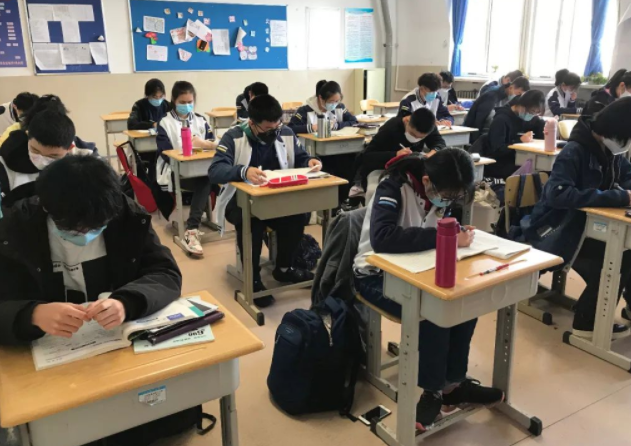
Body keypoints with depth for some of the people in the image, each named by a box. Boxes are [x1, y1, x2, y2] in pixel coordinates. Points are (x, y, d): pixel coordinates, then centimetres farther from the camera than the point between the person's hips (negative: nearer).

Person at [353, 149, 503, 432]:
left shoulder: (440, 191, -4)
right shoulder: (393, 186, -25)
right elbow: (381, 237, -41)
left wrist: (456, 233, -17)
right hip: (376, 274, -6)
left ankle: (453, 381, 0)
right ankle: (434, 390, -8)